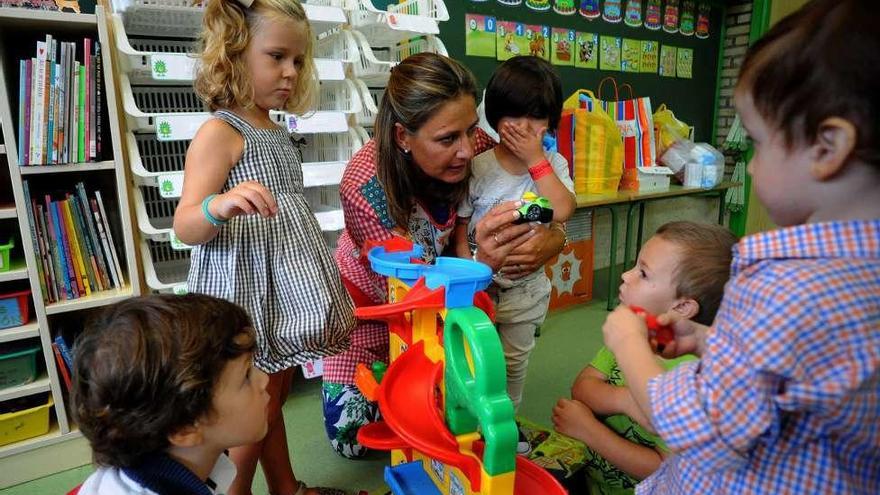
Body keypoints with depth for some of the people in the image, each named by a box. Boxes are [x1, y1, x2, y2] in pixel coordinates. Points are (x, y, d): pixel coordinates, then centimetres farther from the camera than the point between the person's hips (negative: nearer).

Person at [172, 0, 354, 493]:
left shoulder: (279, 133, 12)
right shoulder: (219, 132, -13)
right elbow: (186, 227, -18)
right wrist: (221, 205, -39)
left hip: (282, 292, 8)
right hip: (246, 294, -8)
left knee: (275, 400, 20)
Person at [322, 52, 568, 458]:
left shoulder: (473, 146, -27)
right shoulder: (364, 188, -36)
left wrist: (549, 238, -38)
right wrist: (483, 264, -53)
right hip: (370, 298, -2)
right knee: (351, 438, 6)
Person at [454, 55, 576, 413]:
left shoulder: (553, 165, -5)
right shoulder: (477, 166, -13)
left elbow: (562, 211, -24)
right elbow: (460, 228, -9)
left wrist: (536, 160, -23)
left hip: (526, 285, 2)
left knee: (515, 360, 19)